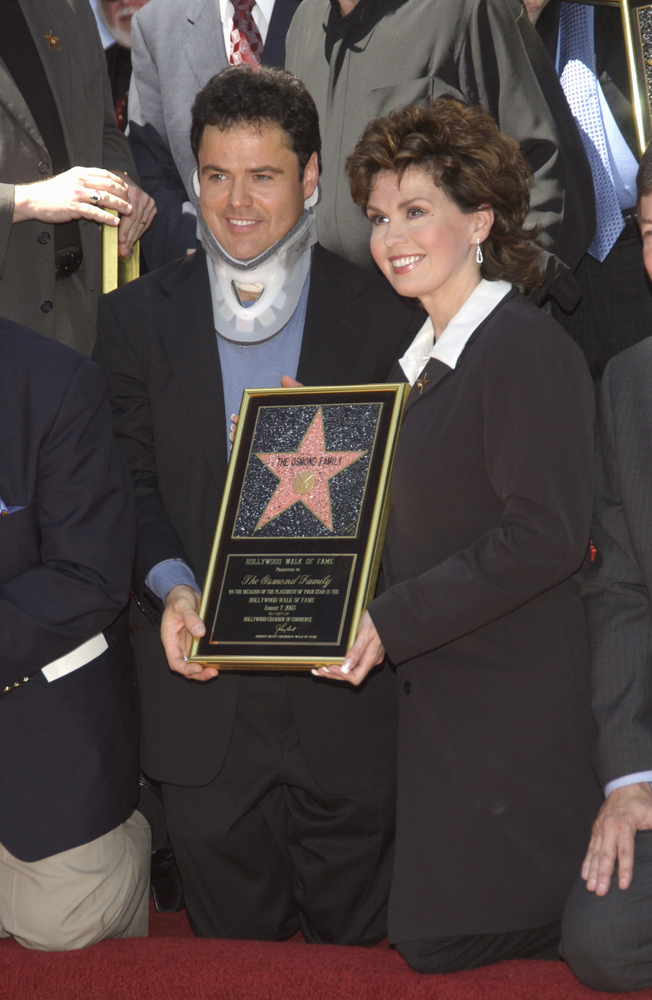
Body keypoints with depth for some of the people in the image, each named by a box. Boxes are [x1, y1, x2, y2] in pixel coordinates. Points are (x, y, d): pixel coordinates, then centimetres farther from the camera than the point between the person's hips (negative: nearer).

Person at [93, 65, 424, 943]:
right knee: (231, 952, 13)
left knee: (355, 941, 12)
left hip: (346, 682, -1)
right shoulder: (136, 318, 4)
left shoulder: (383, 314, 0)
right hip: (203, 683, 1)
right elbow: (128, 482, 4)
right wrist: (170, 584, -14)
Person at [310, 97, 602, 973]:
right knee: (425, 936, 11)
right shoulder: (429, 357, 15)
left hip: (512, 710, -9)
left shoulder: (526, 349, -16)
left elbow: (544, 536, -23)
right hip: (443, 695, 10)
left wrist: (393, 621, -22)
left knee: (454, 945, -4)